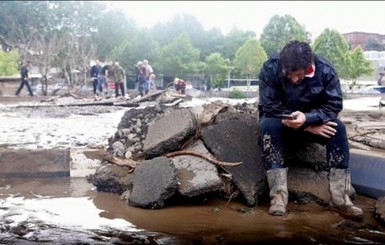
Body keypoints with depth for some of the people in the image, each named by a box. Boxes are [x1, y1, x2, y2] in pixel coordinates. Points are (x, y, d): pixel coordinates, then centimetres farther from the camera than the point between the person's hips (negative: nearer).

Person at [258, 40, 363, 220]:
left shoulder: (325, 69, -19)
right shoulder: (270, 68, -24)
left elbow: (334, 105, -20)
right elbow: (269, 107, -25)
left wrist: (307, 118, -40)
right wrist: (308, 127, -30)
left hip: (312, 121, 2)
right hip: (279, 123, -1)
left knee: (337, 127, -27)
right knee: (267, 126, -35)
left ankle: (339, 198, -27)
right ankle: (278, 196, -38)